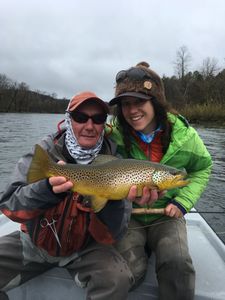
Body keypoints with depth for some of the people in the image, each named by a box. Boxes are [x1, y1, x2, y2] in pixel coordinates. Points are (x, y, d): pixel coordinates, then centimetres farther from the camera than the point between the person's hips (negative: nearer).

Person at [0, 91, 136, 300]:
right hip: (34, 243, 2)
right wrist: (48, 188, -39)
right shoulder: (45, 151, -13)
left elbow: (111, 236, -16)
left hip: (84, 248, -1)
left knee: (117, 279, -26)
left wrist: (113, 199, -36)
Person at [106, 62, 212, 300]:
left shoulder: (184, 135, -11)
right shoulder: (113, 134, -17)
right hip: (127, 215, 1)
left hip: (166, 215, 0)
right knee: (127, 272, -15)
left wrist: (183, 201, -6)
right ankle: (142, 247, 15)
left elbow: (202, 168, 7)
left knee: (177, 266, -25)